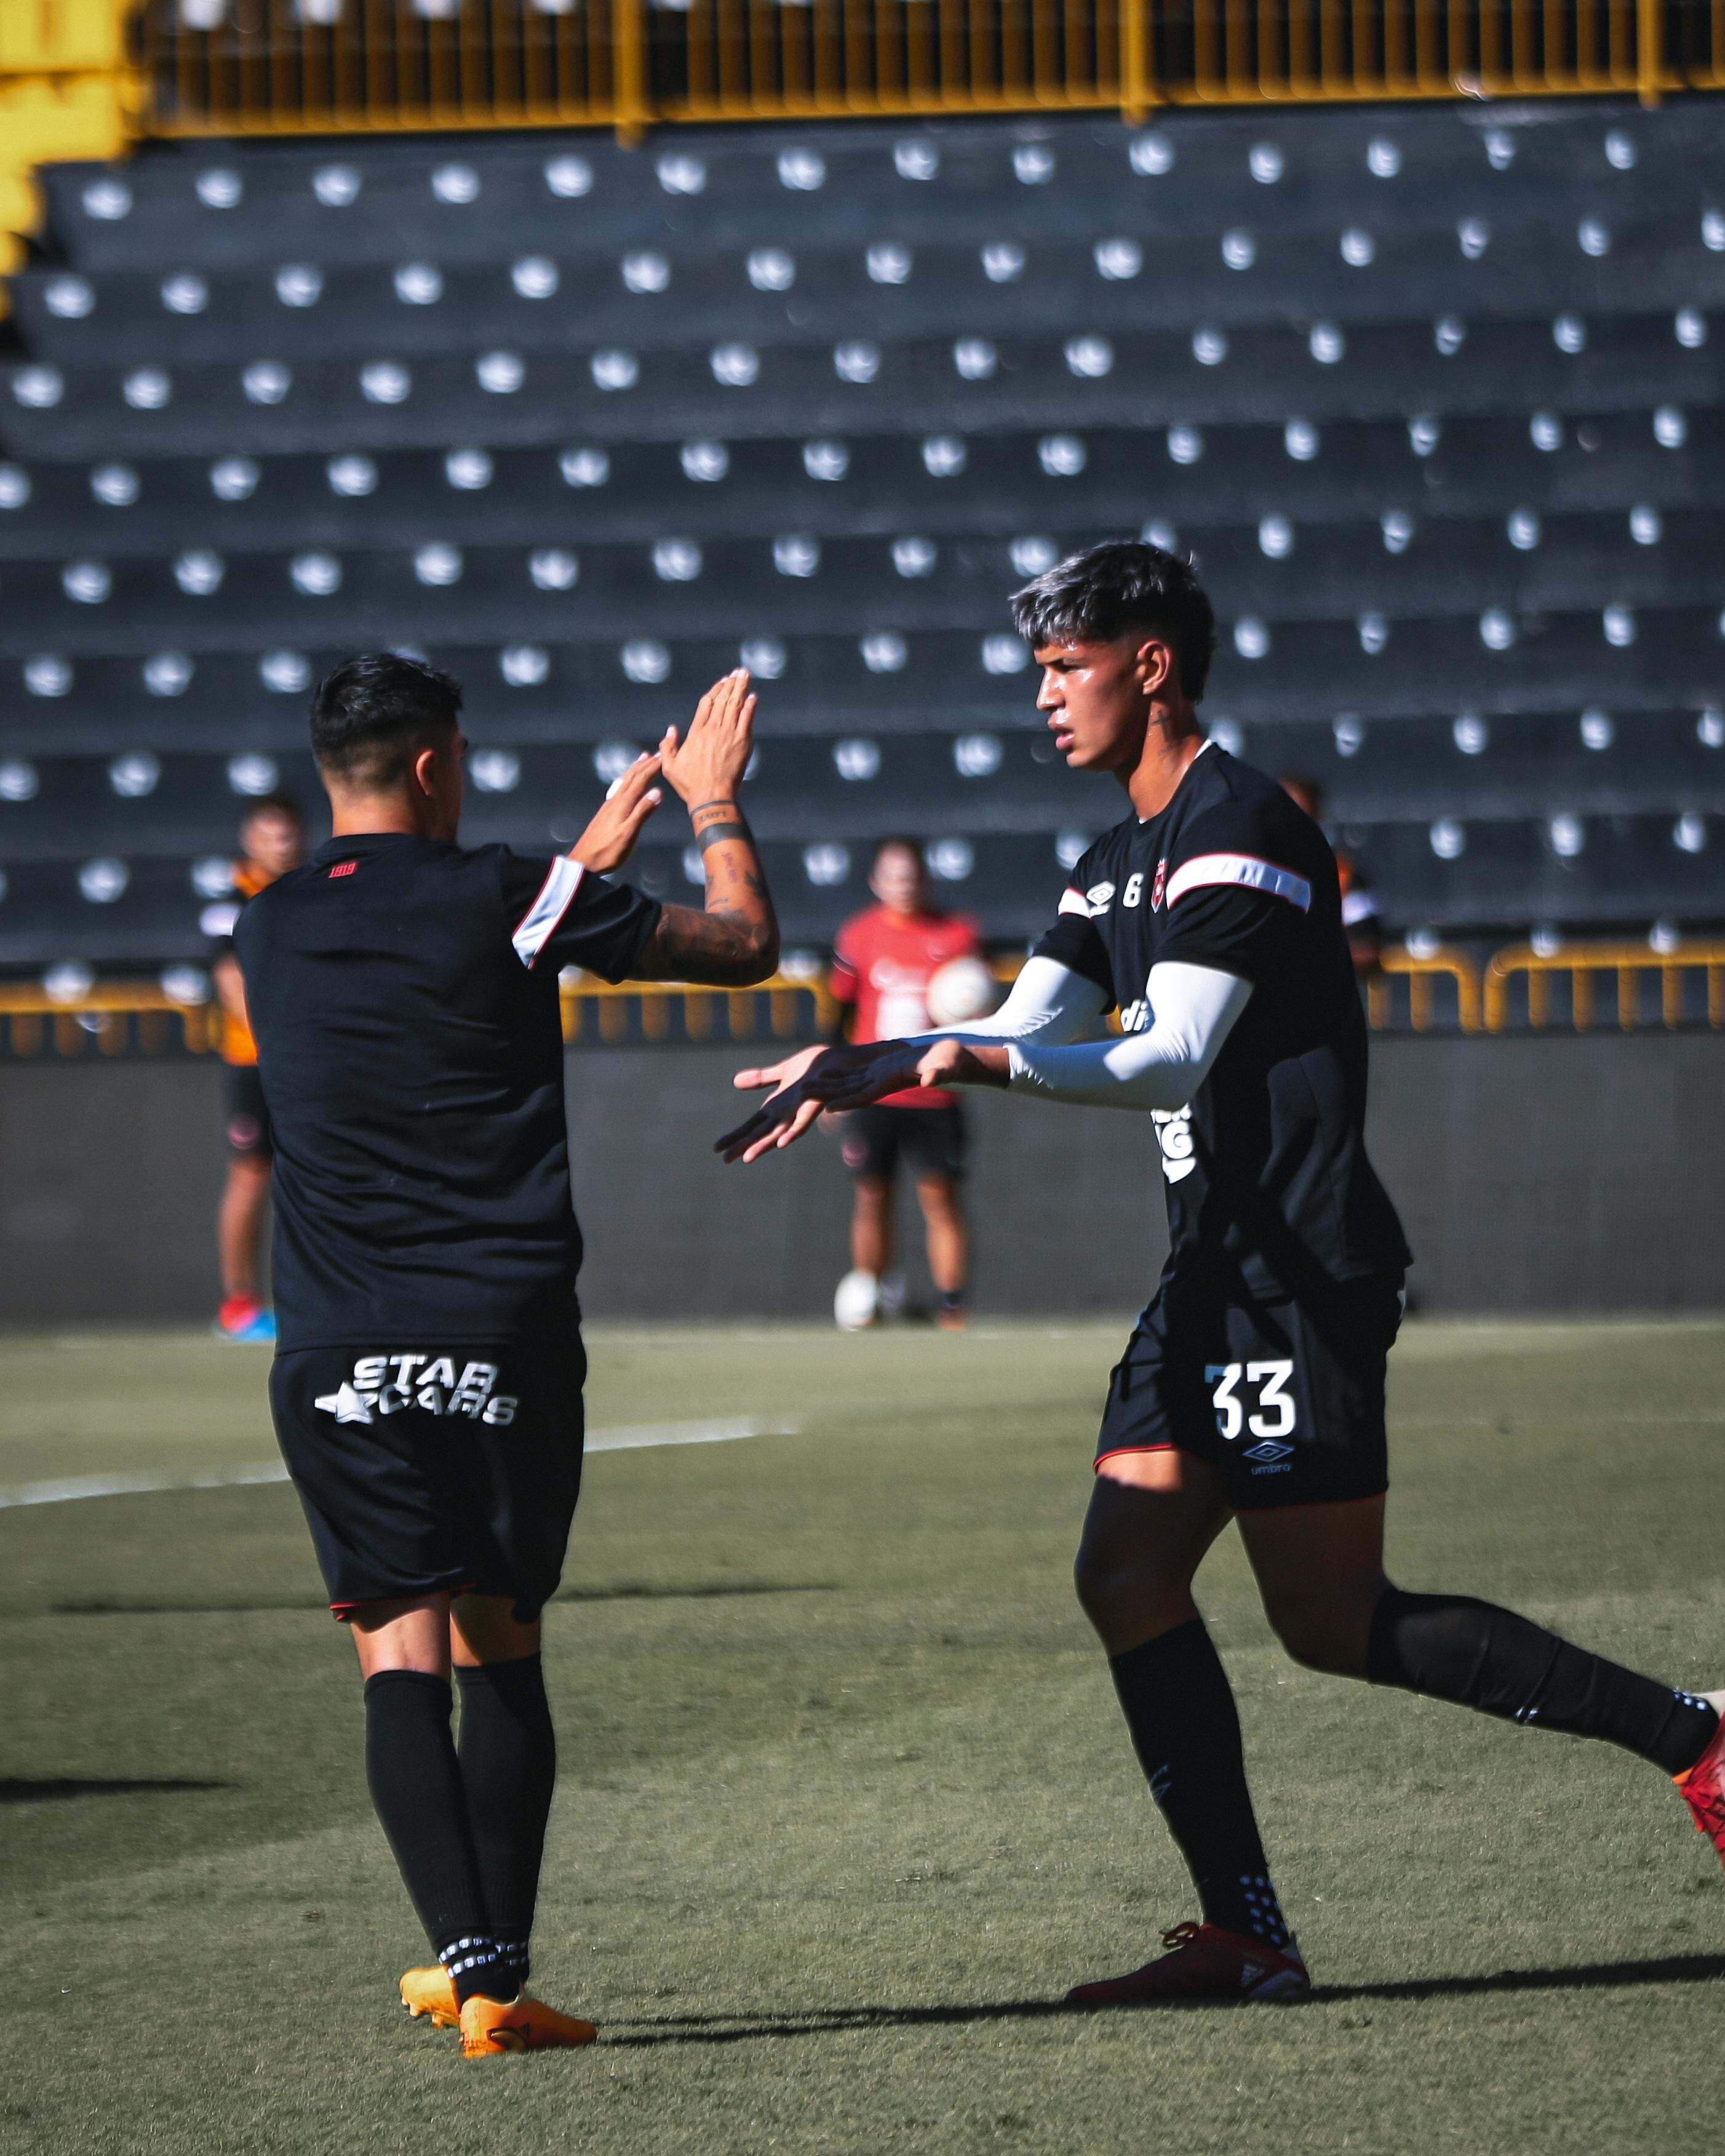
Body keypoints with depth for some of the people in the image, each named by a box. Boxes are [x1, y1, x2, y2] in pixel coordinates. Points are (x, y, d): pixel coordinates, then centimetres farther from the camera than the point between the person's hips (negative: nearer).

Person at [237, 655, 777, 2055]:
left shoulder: (274, 932, 8)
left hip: (338, 1357, 2)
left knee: (402, 1653, -1)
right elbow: (746, 945, 5)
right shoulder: (503, 900, -4)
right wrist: (712, 803, 22)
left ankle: (469, 1955, -17)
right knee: (503, 1652, 10)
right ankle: (496, 1976, 6)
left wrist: (594, 856, 36)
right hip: (507, 1338, -1)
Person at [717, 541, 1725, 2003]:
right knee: (1127, 1574, -1)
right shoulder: (1122, 863, 17)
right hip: (1216, 1272, 10)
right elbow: (1029, 1035, 18)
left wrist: (984, 1061, -35)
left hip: (1304, 1273, -10)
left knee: (1338, 1627, -8)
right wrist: (856, 1073, 3)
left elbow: (1171, 1060, -22)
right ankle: (1246, 1936, -2)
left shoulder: (1241, 833, -13)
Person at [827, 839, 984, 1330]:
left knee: (941, 1199, -4)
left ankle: (952, 1311, -2)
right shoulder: (858, 936, 3)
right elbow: (840, 1009, 13)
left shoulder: (957, 936, -1)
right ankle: (867, 1301, 20)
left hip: (934, 1098, -1)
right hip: (871, 1095, 1)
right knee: (872, 1198, 5)